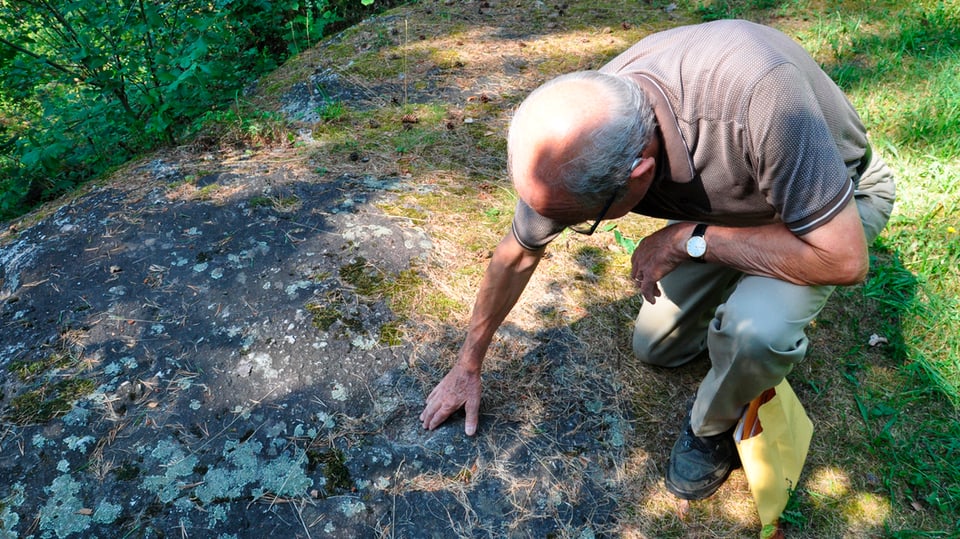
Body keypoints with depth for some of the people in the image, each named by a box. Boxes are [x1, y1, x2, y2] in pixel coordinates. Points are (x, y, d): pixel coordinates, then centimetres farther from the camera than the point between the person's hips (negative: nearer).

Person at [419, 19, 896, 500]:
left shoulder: (754, 91, -46)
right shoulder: (581, 137, -27)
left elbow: (844, 259, -37)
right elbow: (516, 254, -10)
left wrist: (688, 239, -33)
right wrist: (468, 366, 1)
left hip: (837, 197, -4)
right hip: (723, 202, 5)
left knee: (757, 326, -33)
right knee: (655, 348, 9)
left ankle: (714, 425, 0)